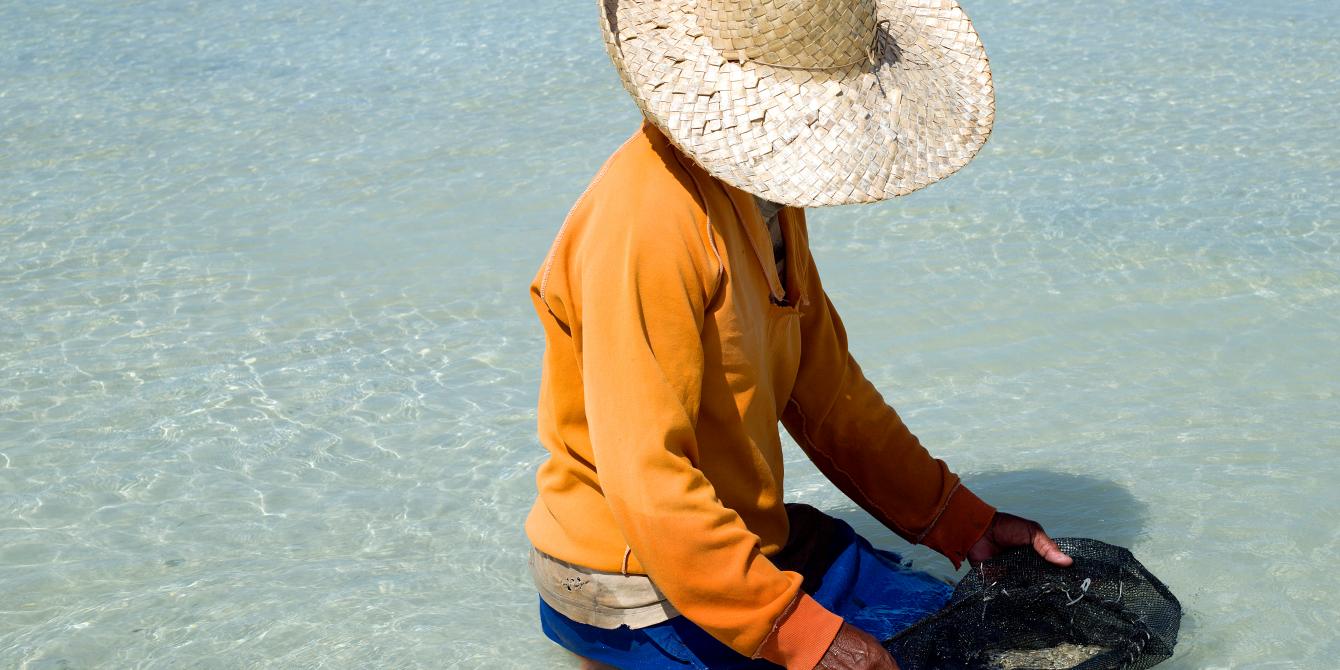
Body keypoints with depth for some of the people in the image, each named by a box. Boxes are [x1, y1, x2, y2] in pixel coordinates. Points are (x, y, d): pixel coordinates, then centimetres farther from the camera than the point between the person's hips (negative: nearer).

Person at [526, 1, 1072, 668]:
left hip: (752, 540, 9)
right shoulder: (647, 220, -26)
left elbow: (826, 389, 11)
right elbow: (645, 483, -29)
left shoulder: (764, 188, 4)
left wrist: (964, 521, 8)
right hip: (639, 585, -9)